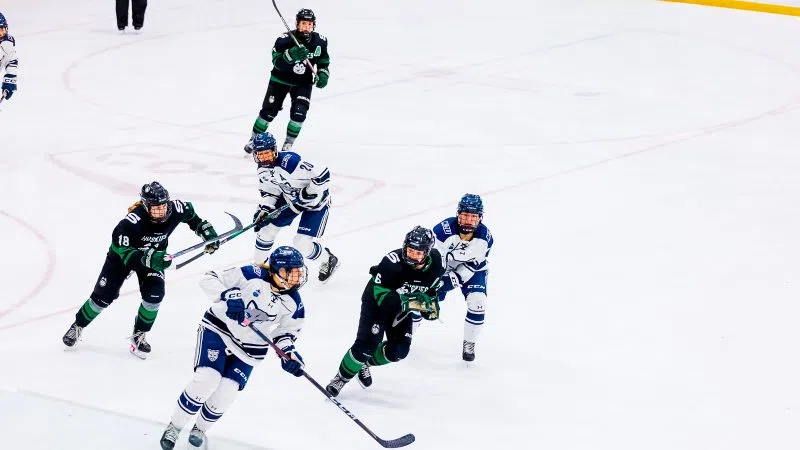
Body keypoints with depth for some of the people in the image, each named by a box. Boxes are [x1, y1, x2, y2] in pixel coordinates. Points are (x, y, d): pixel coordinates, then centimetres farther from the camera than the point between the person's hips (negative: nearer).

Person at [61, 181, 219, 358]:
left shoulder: (176, 209, -26)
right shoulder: (132, 221, -40)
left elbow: (191, 214, -1)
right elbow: (125, 253, -40)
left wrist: (207, 231, -7)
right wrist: (149, 259, -53)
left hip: (154, 256, 3)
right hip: (122, 255, -3)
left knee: (154, 293, -18)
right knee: (103, 296, 0)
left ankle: (139, 335, 3)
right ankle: (78, 326, 25)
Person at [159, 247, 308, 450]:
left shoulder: (293, 303, -9)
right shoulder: (254, 275, -22)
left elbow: (286, 331, 7)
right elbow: (210, 279, -21)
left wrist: (289, 353, -11)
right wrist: (228, 296, -37)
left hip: (250, 348, 4)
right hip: (219, 328, -4)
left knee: (225, 395, -5)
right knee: (206, 380, -19)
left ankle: (200, 429, 25)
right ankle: (174, 427, 1)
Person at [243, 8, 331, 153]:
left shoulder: (320, 41, -11)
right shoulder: (285, 39, -24)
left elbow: (324, 61, 6)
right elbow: (277, 62, -32)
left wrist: (323, 75, -11)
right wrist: (292, 55, -49)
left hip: (303, 83, 2)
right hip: (281, 80, -2)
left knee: (299, 113, -15)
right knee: (269, 111, 5)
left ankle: (288, 145, 2)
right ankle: (254, 139, 27)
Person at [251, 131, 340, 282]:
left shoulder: (290, 161, -36)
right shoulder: (263, 168, -8)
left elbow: (322, 174, -36)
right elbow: (270, 191, 7)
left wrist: (307, 196, -29)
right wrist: (264, 210, -8)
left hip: (315, 200, -8)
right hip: (290, 198, 8)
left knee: (302, 244, -12)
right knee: (266, 227, 8)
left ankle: (328, 260, 16)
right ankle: (258, 264, 29)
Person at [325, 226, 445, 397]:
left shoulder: (435, 263, -19)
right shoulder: (393, 261, -35)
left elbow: (430, 288, 5)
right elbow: (381, 295, -34)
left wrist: (431, 306, -9)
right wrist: (407, 301, -44)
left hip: (402, 307, 5)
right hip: (376, 302, -5)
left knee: (399, 350, -4)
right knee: (367, 343, -19)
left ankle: (365, 363, 24)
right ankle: (341, 378, 1)